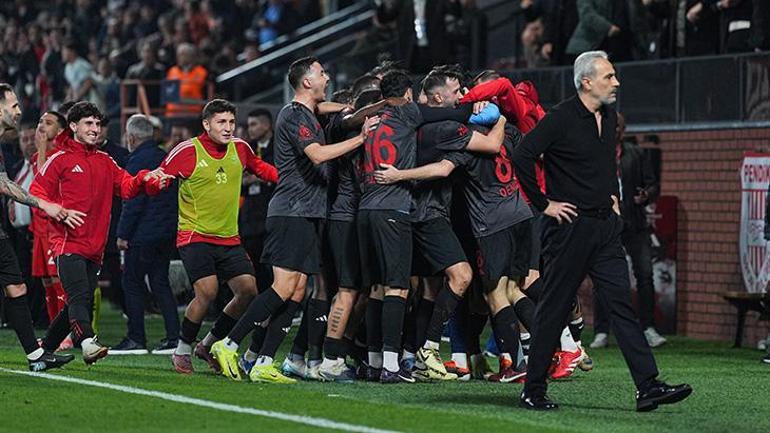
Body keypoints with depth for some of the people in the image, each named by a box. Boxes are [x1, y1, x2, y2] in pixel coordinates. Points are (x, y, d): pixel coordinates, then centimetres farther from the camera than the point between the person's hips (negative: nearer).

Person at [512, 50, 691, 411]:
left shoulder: (609, 118, 12)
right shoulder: (561, 119, -13)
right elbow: (522, 157, -18)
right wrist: (543, 204, -14)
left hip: (605, 227, 7)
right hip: (569, 225, -7)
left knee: (621, 303, 0)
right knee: (553, 309, 0)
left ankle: (648, 386, -5)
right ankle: (533, 391, 9)